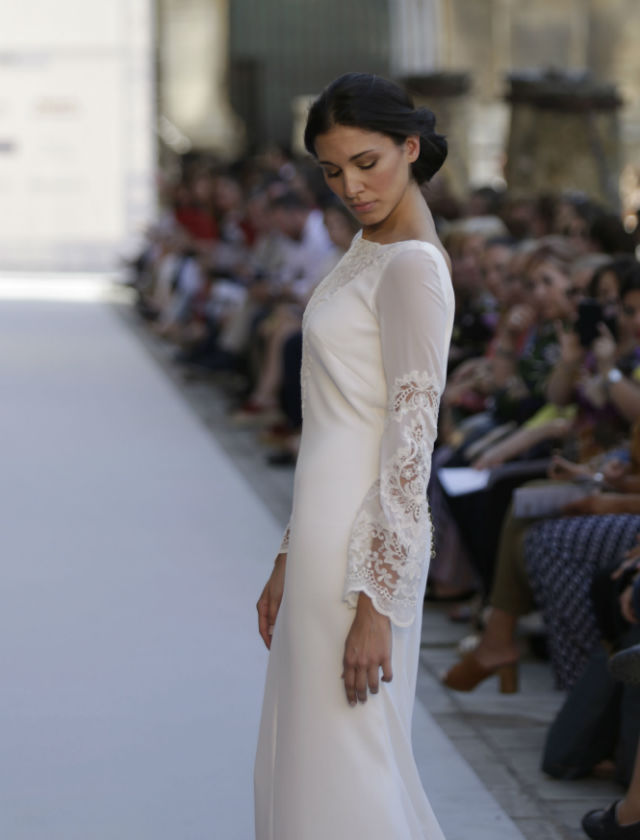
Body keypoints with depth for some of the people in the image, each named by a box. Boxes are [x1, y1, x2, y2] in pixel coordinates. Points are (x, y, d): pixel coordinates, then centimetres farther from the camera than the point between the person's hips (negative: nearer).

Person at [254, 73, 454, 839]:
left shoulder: (413, 267, -15)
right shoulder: (369, 254, 14)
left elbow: (412, 442, -19)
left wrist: (375, 604, -21)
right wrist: (289, 561, 19)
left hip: (366, 549, -10)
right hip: (327, 535, 10)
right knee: (303, 767, 15)